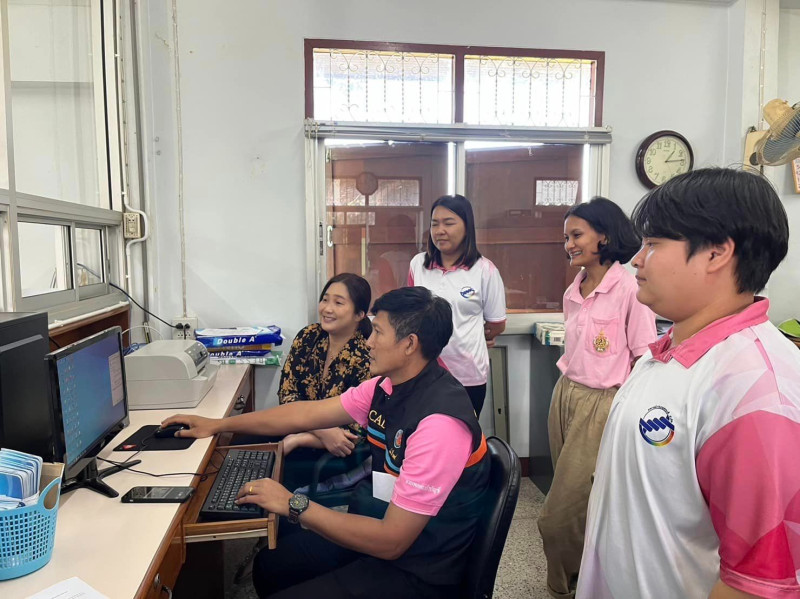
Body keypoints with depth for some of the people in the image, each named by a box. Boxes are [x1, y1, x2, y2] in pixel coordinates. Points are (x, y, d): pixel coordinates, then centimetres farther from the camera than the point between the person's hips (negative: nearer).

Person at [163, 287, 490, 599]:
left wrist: (294, 505, -22)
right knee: (268, 565, 15)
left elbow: (390, 542, -29)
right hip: (375, 525, 8)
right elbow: (308, 413, 4)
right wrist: (218, 425, 9)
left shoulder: (439, 423, -32)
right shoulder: (387, 386, -5)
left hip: (412, 570, -7)